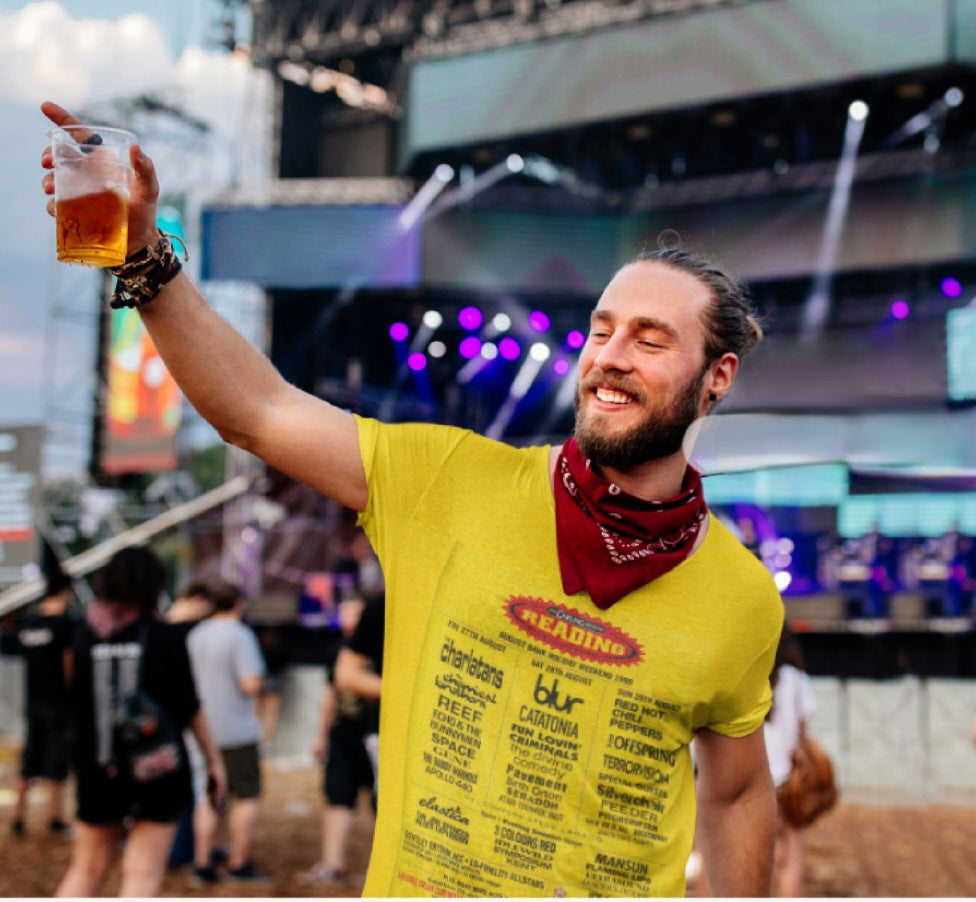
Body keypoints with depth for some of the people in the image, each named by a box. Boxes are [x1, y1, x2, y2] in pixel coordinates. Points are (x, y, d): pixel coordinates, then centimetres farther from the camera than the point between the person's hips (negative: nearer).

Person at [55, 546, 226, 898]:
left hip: (97, 773, 3)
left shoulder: (84, 635, 0)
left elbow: (72, 703, 4)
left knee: (86, 869, 16)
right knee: (143, 874, 1)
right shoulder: (165, 638, -7)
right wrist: (213, 757, 7)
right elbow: (189, 709, -4)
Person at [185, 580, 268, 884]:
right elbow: (251, 684, -21)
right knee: (247, 796, 6)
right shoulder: (240, 635, -14)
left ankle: (202, 861, 11)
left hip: (204, 730, 6)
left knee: (209, 798, 14)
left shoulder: (194, 635, 8)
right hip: (237, 729, -6)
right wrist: (256, 682, -1)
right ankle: (239, 863, 7)